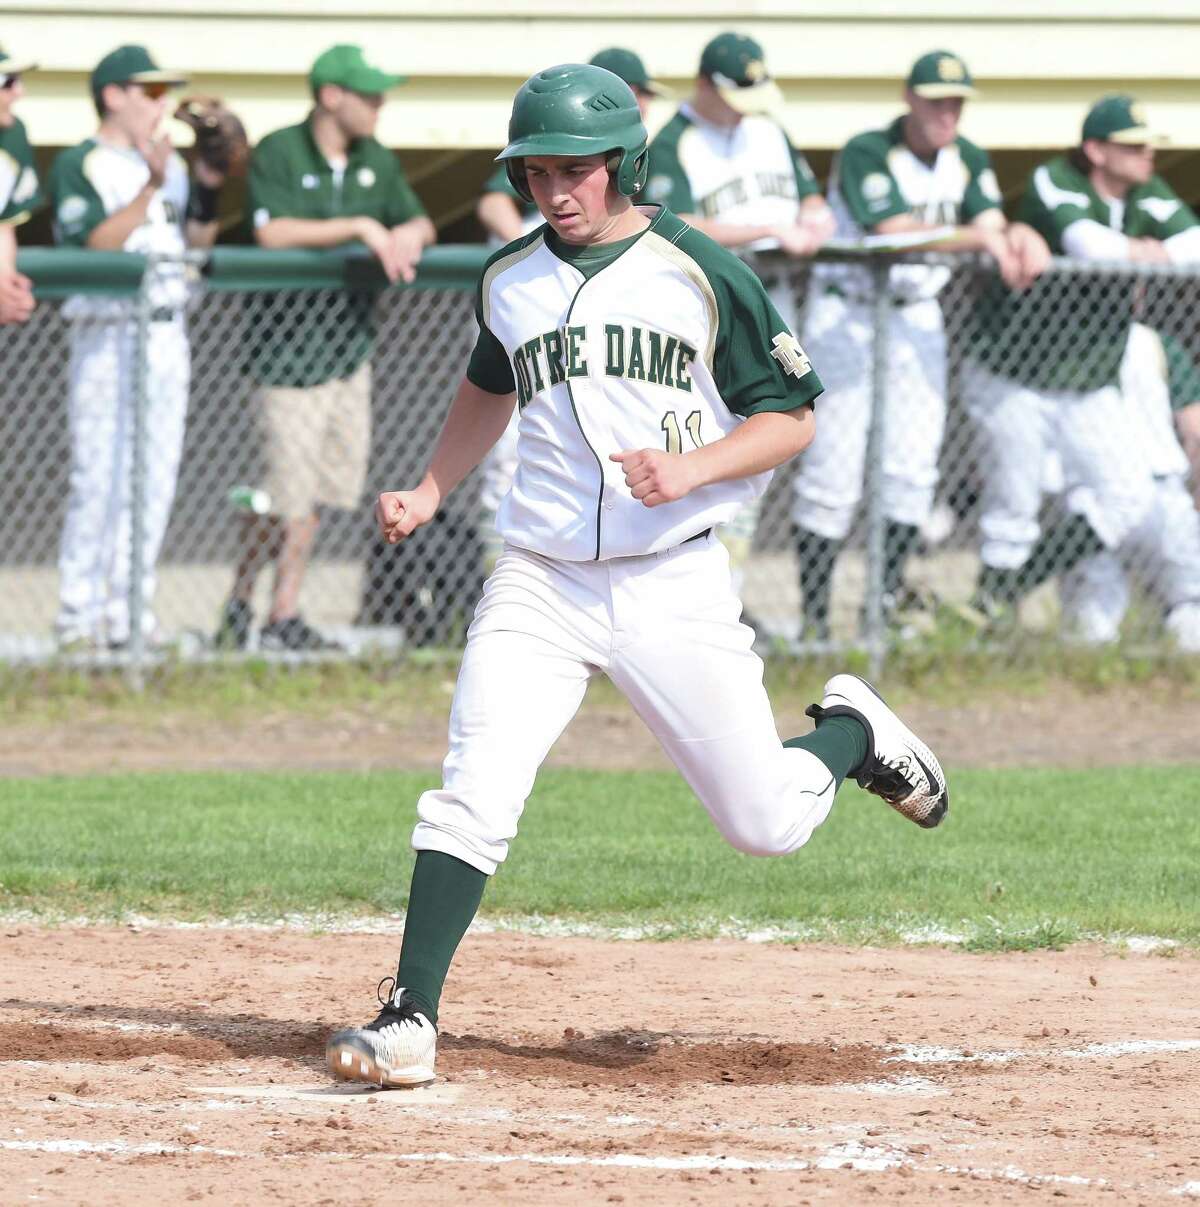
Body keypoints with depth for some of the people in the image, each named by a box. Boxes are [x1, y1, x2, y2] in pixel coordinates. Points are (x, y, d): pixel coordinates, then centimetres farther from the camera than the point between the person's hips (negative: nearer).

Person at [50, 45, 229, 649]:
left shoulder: (169, 162, 16)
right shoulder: (78, 166, -5)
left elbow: (198, 237, 15)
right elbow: (96, 244, -17)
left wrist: (210, 182, 0)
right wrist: (152, 188, -24)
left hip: (167, 335, 7)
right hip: (107, 333, -7)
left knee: (156, 481, 5)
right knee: (100, 475, -9)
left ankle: (129, 615, 10)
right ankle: (79, 616, -4)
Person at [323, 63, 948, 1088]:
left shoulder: (700, 273, -5)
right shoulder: (509, 281, 8)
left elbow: (791, 418, -2)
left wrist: (690, 469, -17)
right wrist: (429, 493, 19)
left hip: (676, 586, -2)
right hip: (540, 583, 2)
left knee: (767, 825, 3)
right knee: (473, 799, -16)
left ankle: (852, 732, 35)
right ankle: (411, 1020, -14)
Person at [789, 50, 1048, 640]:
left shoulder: (967, 160, 4)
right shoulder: (866, 154, -17)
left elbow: (991, 226, -6)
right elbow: (897, 233, -27)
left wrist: (1015, 238, -29)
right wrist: (977, 236, -34)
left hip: (917, 316, 6)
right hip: (848, 317, -6)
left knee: (914, 464, 1)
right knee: (833, 466, -7)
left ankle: (889, 597, 10)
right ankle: (813, 616, -3)